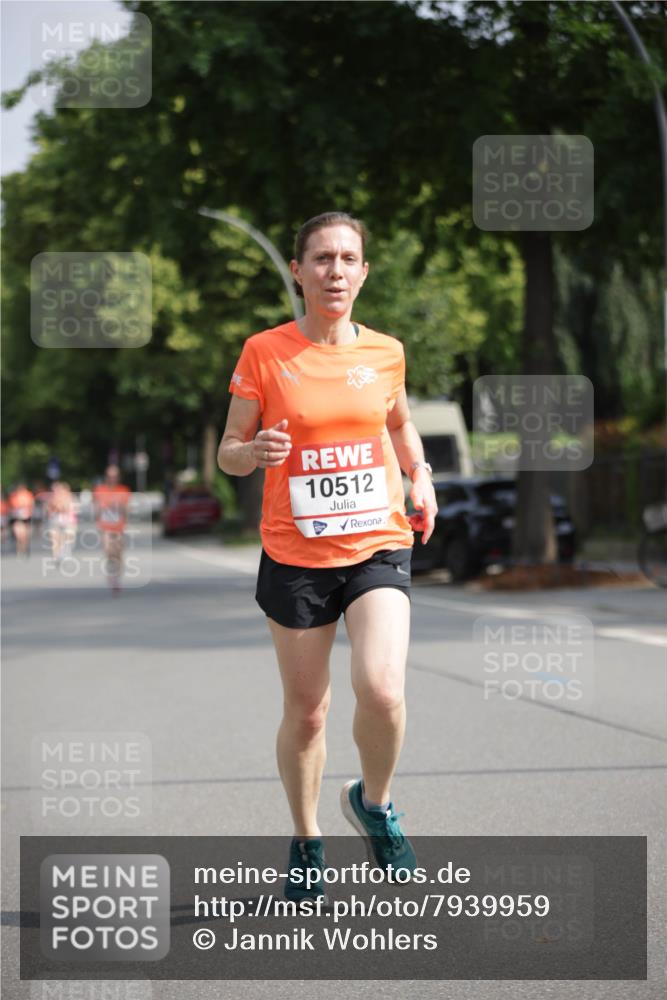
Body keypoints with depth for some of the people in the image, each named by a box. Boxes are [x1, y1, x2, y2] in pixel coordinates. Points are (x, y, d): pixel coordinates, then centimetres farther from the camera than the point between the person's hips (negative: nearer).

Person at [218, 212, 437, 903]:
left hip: (378, 547, 1)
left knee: (381, 690, -20)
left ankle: (374, 803, 10)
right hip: (294, 556, -1)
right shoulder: (265, 353, -4)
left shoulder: (385, 352, 4)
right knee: (306, 711, 7)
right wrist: (256, 451, -21)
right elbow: (227, 453, 1)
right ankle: (306, 842, 30)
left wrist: (420, 475, 6)